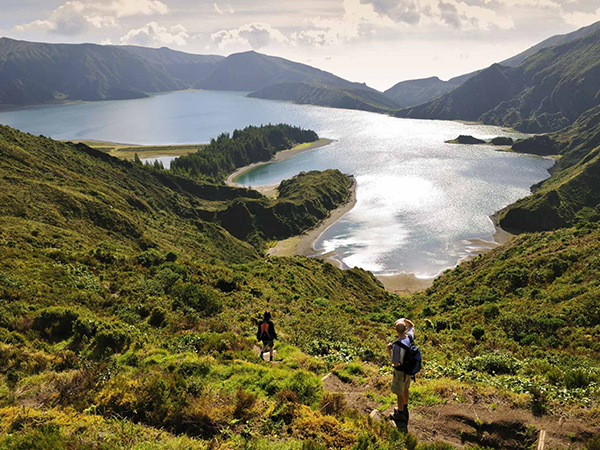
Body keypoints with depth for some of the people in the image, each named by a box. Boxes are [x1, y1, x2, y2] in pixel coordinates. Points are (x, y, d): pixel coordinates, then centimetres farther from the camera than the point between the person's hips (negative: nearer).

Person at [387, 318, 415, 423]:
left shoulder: (397, 345, -35)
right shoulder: (409, 337, -15)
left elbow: (395, 363, -25)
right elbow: (412, 325, 8)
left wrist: (389, 350, -16)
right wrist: (405, 320, -9)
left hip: (400, 372, -7)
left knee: (399, 393, 13)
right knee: (405, 389, 27)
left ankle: (400, 414, 30)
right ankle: (404, 408, 46)